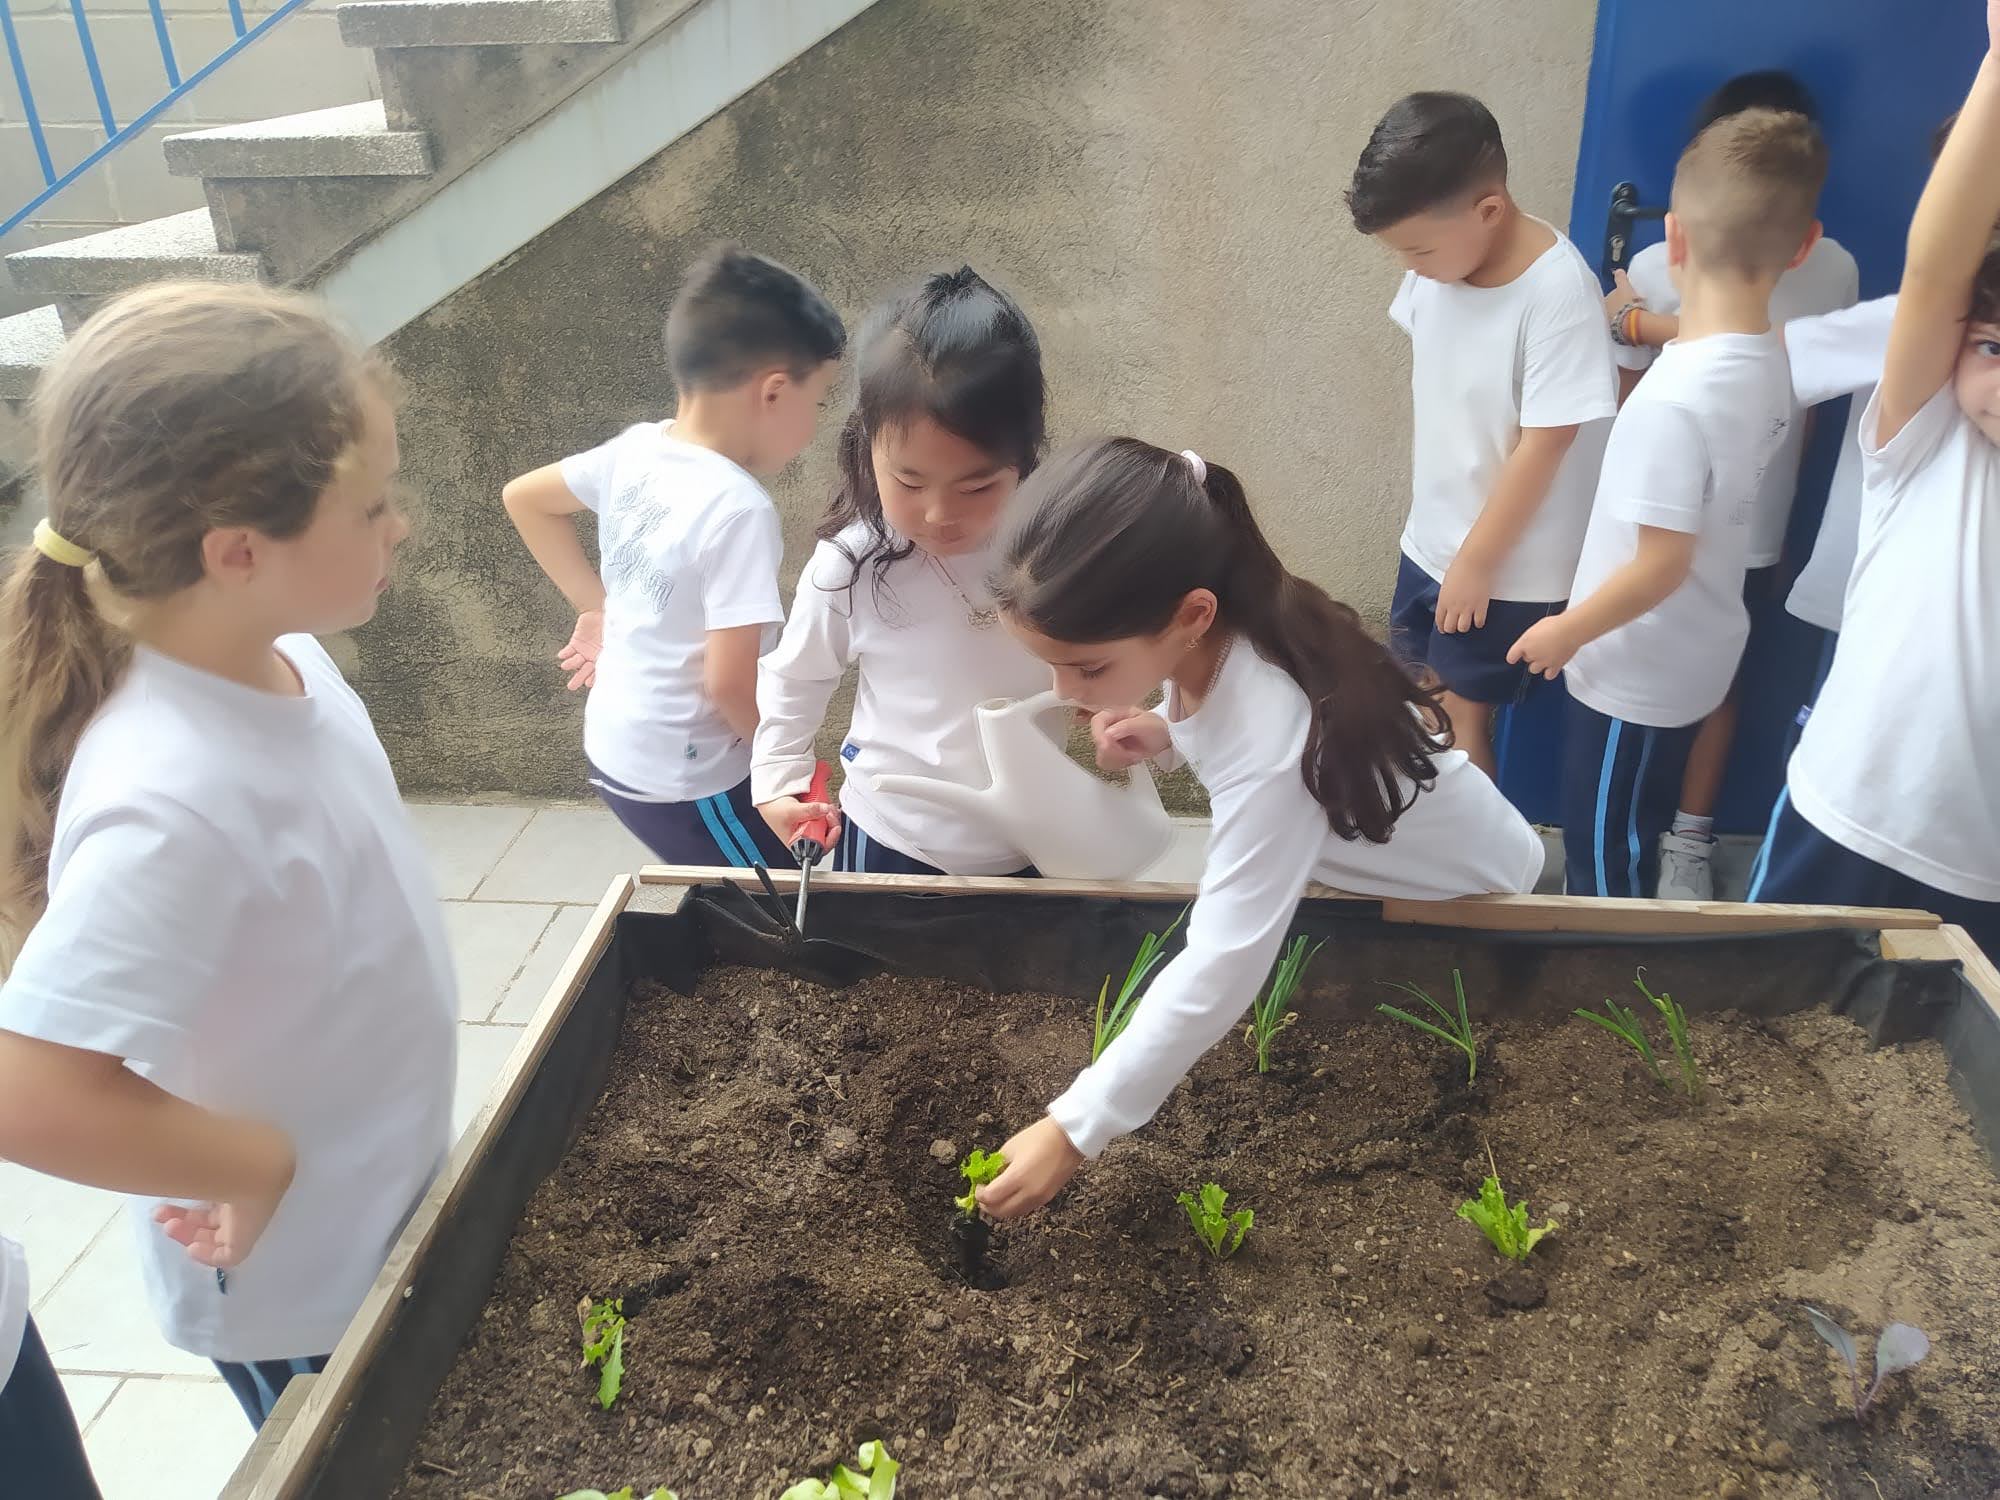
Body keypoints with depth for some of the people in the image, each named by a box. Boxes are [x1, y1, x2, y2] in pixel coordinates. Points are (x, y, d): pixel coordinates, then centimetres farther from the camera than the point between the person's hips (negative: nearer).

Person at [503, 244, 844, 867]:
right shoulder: (738, 508, -26)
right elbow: (730, 682, -27)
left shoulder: (634, 450, -3)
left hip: (613, 753, 8)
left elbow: (523, 498, 14)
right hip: (683, 783, -8)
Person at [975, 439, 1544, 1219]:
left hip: (1468, 902, -7)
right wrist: (1167, 732, -19)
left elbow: (1222, 967, -45)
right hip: (1366, 870, 7)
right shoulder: (1214, 641, -21)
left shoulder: (1270, 740, -45)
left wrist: (1075, 1129, -42)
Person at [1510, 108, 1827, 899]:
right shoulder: (1770, 358, -6)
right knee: (1631, 846, 26)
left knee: (1602, 862, 12)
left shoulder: (1673, 398, -30)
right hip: (1693, 658, 8)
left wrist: (1565, 631, -12)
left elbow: (1661, 567, -26)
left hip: (1639, 673, -8)